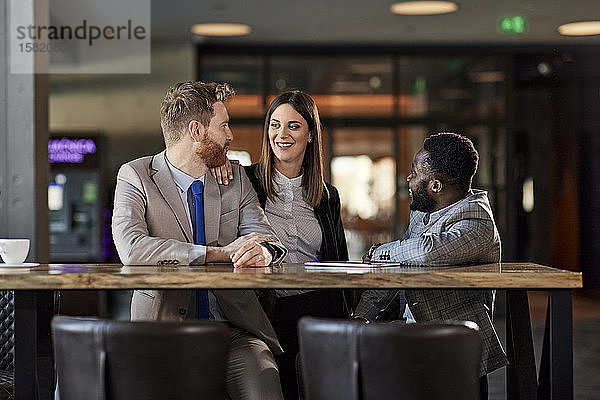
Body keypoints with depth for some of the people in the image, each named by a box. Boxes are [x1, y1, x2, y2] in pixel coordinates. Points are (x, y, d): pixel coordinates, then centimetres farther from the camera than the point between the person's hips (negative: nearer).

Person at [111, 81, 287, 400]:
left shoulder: (236, 179, 13)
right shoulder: (135, 176, 0)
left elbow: (266, 239, 5)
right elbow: (131, 248, -16)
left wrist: (262, 252, -22)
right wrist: (220, 253, -17)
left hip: (236, 328, 3)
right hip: (164, 329, -2)